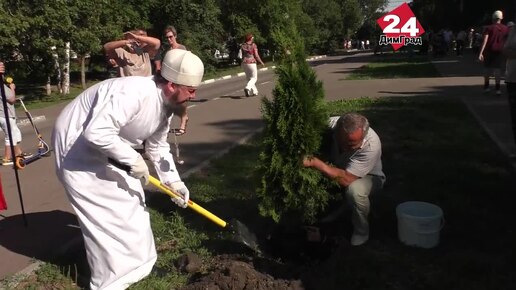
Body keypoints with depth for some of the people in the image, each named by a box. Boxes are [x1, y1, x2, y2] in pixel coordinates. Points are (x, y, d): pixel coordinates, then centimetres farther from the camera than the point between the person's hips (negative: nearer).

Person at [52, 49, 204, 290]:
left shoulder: (165, 106, -2)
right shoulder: (135, 92, -34)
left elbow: (158, 147, 9)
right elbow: (96, 132, -39)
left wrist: (174, 182, 4)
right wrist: (133, 159, -28)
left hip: (106, 150, 10)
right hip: (77, 148, -10)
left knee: (130, 199, 15)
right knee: (106, 214, -4)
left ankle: (137, 263, 33)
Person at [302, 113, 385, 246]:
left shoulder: (372, 145, -36)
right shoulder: (330, 124, -28)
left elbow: (346, 179, -40)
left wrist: (315, 162, -45)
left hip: (368, 176, -4)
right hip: (334, 171, 4)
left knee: (355, 190, -36)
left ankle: (361, 231, -5)